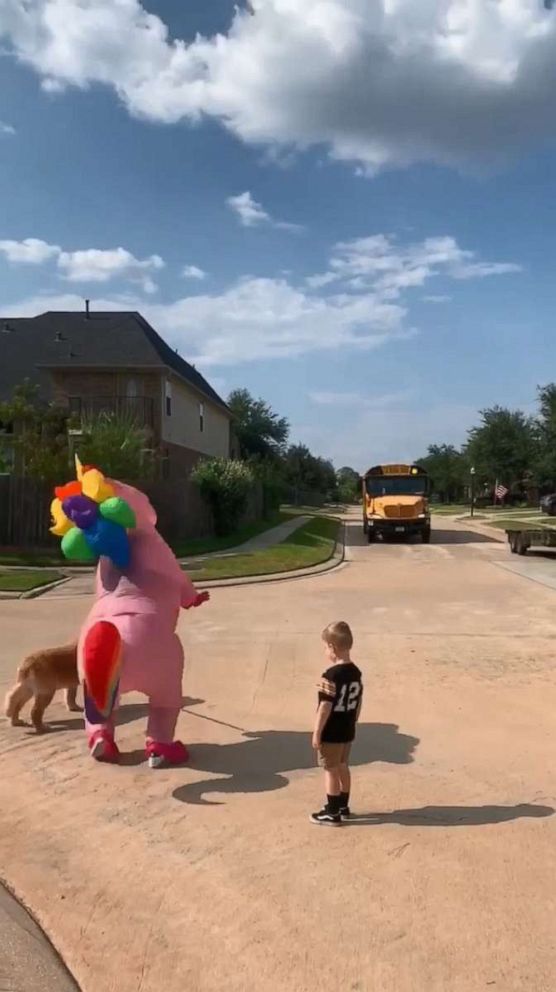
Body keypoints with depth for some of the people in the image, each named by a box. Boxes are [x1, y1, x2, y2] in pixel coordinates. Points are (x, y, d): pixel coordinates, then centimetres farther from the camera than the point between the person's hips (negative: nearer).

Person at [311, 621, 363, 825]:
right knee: (343, 766, 20)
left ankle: (332, 813, 15)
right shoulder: (356, 672, 1)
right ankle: (343, 806, 33)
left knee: (331, 770, 5)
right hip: (348, 731, 8)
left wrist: (317, 733, -14)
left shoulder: (330, 675, -24)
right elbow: (358, 701, 10)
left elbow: (325, 707, -22)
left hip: (331, 733, -8)